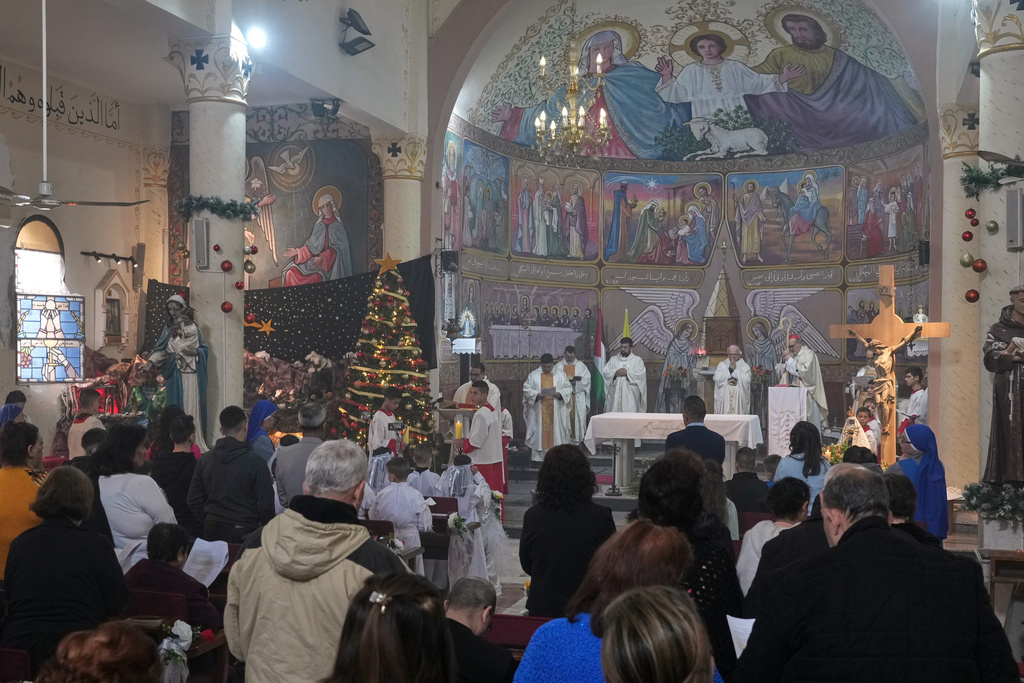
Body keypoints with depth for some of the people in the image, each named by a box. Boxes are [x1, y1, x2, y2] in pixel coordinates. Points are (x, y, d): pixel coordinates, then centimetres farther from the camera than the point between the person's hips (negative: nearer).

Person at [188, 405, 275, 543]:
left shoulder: (205, 460, 4)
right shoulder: (255, 462, -11)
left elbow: (193, 501, 8)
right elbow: (266, 505, -10)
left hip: (212, 532, 5)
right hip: (244, 532, -4)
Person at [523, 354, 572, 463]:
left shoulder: (560, 374, 6)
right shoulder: (533, 375, 3)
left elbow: (568, 389, 6)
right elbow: (526, 389, 1)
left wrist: (559, 394, -14)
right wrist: (537, 395, -17)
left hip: (556, 412, 1)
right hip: (538, 412, -1)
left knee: (556, 432, 1)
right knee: (539, 432, -1)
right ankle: (538, 456, 4)